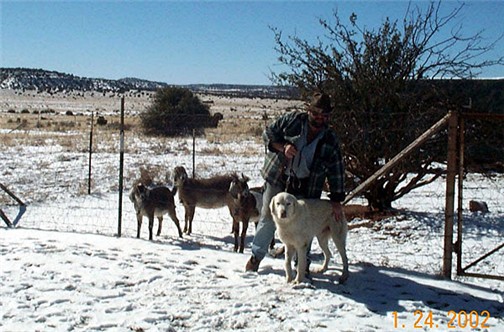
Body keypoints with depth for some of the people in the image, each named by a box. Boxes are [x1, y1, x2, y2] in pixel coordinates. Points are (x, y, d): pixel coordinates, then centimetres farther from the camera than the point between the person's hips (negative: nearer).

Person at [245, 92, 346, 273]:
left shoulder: (330, 140, -2)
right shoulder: (292, 120, -7)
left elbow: (337, 171, 0)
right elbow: (268, 133, 0)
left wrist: (336, 200, -4)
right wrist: (282, 147, -18)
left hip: (304, 188, 1)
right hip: (276, 179, -1)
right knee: (268, 219, 6)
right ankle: (256, 255, 24)